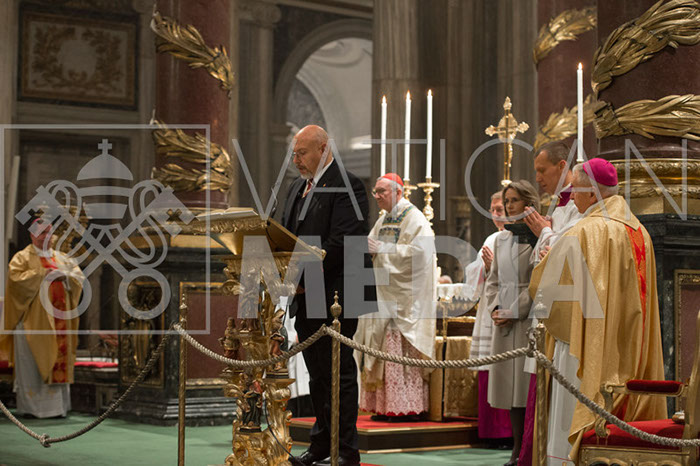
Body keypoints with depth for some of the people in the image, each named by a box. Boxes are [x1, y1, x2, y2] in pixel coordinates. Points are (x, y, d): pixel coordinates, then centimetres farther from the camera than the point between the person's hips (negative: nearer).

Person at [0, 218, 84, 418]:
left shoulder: (62, 258, 18)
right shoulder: (23, 257, 3)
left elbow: (79, 276, 10)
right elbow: (16, 278, -12)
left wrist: (64, 276, -9)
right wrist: (42, 274, -16)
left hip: (58, 318, 5)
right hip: (33, 319, -5)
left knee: (59, 360, 1)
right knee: (32, 362, -6)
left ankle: (57, 405, 5)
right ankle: (31, 406, -2)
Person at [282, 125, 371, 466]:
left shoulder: (347, 185, -10)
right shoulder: (297, 188, 18)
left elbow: (340, 241, -19)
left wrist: (306, 276, -19)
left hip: (334, 298, -9)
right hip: (305, 298, 9)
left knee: (339, 373, -4)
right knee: (317, 375, 14)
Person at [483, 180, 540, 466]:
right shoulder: (501, 239, 16)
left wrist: (513, 313, -12)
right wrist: (493, 309, 2)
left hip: (528, 319, -6)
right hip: (503, 321, 6)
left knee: (527, 384, -7)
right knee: (509, 385, 6)